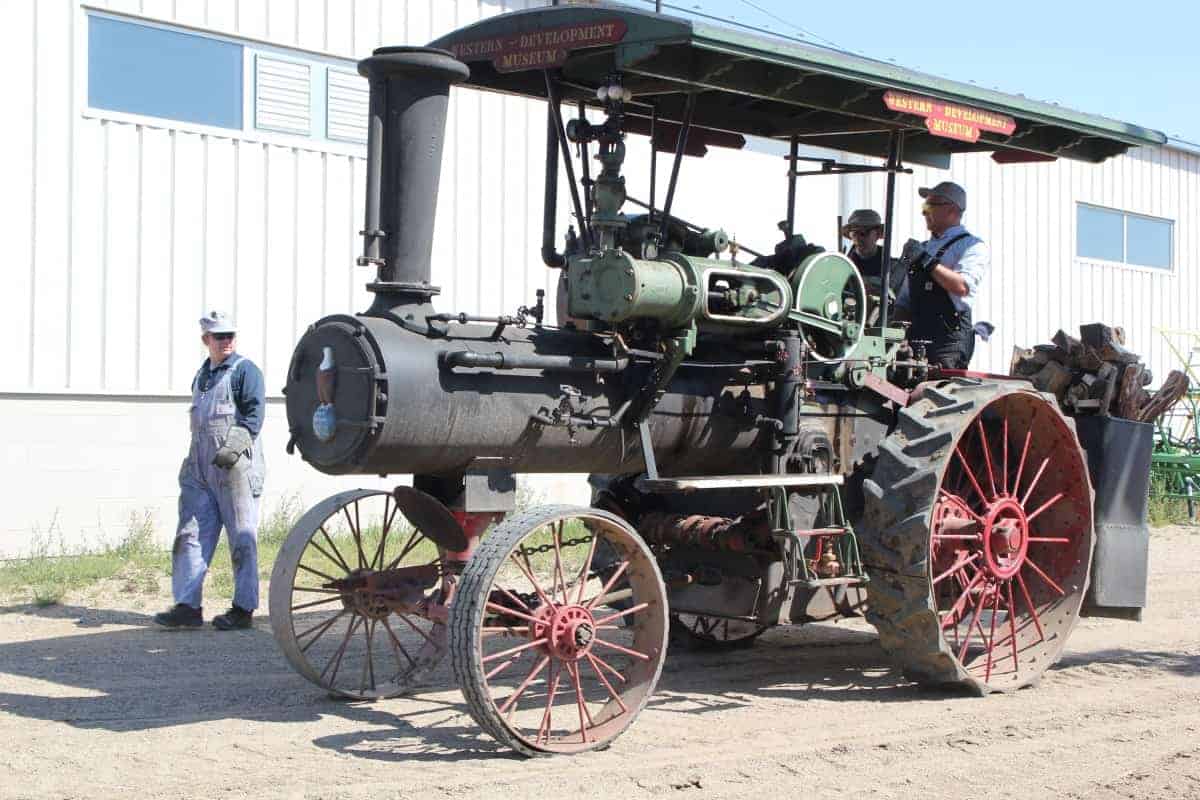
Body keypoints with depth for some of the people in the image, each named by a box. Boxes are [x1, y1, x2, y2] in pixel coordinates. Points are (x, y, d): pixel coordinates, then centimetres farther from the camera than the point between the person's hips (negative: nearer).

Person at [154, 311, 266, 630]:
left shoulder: (245, 370, -3)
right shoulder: (202, 374, 20)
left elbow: (255, 413, -13)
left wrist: (235, 447, -23)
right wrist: (193, 458, 20)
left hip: (236, 469, -8)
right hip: (200, 470, 8)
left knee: (242, 539, -2)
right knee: (190, 536, 3)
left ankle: (243, 608, 4)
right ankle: (188, 606, 6)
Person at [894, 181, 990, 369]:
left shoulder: (972, 246, 1)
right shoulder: (923, 247, 23)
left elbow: (962, 287, -18)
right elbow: (904, 302, 24)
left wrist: (928, 262, -15)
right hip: (914, 337, 6)